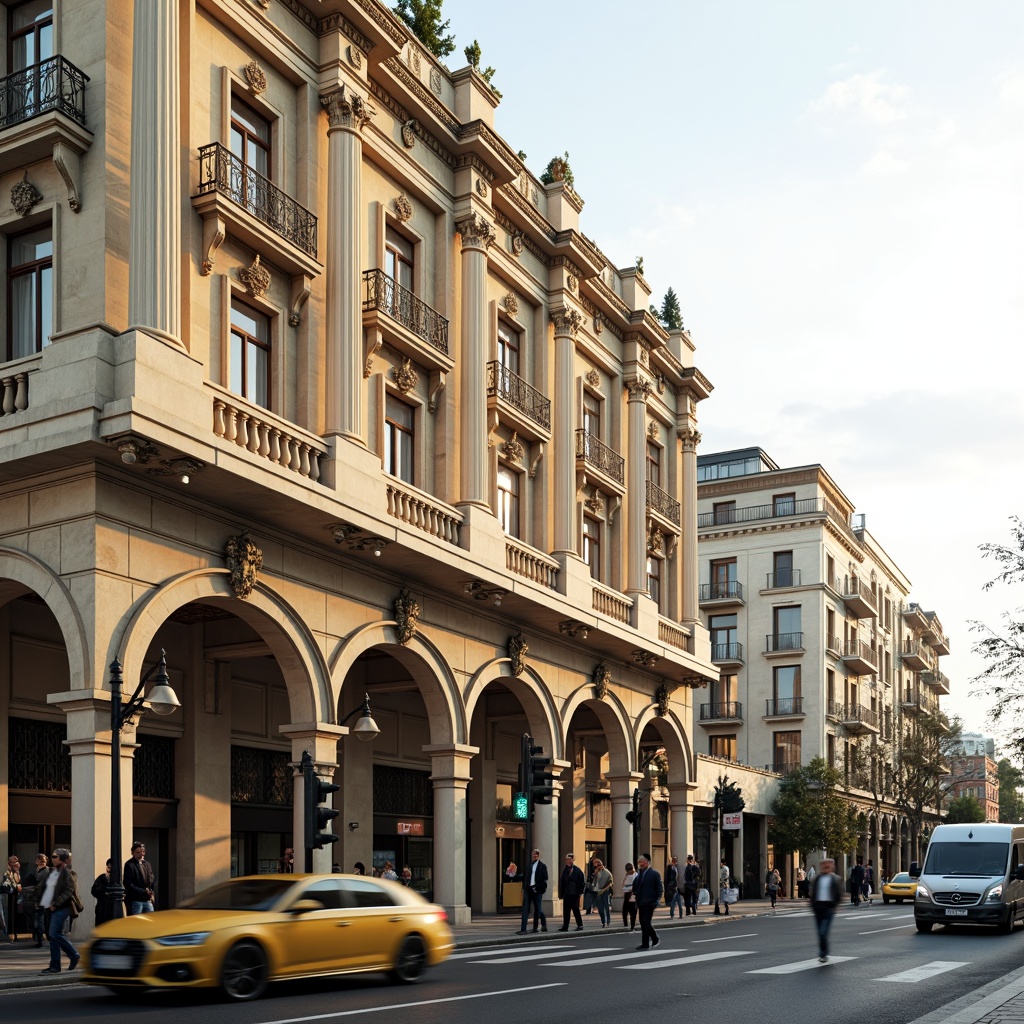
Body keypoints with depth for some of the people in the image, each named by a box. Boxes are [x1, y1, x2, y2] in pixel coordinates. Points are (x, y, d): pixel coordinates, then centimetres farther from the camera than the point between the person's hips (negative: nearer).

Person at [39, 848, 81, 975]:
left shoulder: (67, 873, -10)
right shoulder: (51, 871, 15)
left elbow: (69, 891, -16)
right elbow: (45, 888, 22)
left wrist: (56, 904, -19)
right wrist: (42, 902, 8)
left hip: (61, 908, -9)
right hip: (51, 908, 9)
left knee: (55, 934, -14)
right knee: (52, 936, 7)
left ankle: (74, 956, 1)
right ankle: (55, 965, 10)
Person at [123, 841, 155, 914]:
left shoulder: (147, 864, 15)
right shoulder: (129, 865, -7)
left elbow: (153, 880, 21)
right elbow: (128, 884, -14)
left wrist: (152, 892, 2)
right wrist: (144, 891, -15)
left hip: (148, 900, 6)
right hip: (135, 901, -6)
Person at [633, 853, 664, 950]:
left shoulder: (654, 874, -5)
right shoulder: (640, 873, 14)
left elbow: (660, 889, -6)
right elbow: (635, 887, 12)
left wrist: (657, 900, -11)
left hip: (649, 902, -7)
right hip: (641, 902, 7)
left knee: (646, 923, -10)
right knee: (643, 924, 9)